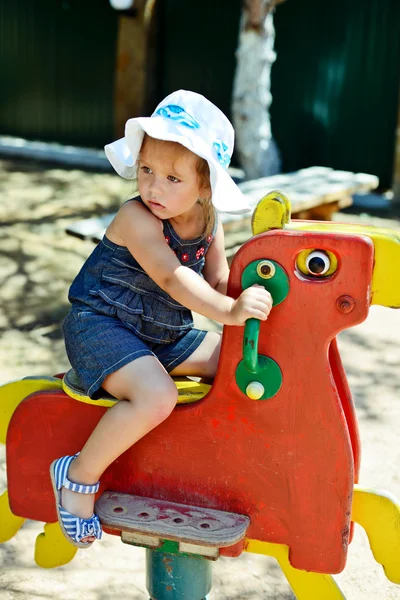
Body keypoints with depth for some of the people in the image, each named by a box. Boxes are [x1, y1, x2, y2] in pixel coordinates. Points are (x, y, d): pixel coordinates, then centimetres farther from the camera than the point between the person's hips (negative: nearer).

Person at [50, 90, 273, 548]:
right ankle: (79, 475, -13)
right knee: (157, 396, -32)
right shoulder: (136, 218, -22)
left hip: (164, 334, 8)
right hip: (100, 326, -8)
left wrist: (250, 292, -12)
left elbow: (219, 279, 8)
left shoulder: (209, 223, 1)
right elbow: (172, 278, -34)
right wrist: (228, 311, -45)